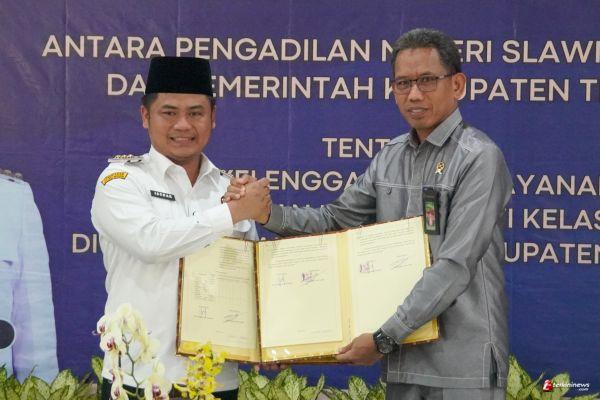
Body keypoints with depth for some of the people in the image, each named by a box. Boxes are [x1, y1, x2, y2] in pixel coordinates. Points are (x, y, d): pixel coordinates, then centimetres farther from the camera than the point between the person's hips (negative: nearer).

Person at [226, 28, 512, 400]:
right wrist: (266, 212, -2)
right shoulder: (391, 157, 11)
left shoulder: (479, 158, -12)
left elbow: (455, 267, -18)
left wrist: (384, 337, -19)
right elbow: (334, 219, 17)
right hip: (403, 359, 6)